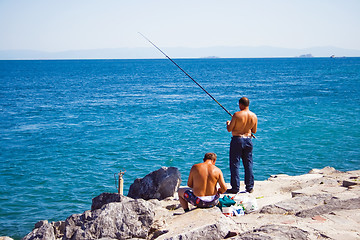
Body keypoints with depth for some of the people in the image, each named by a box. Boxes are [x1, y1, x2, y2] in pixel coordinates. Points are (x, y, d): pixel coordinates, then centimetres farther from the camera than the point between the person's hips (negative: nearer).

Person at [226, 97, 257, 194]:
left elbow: (229, 129, -8)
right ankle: (249, 187, 15)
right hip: (248, 140, 5)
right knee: (248, 164, 12)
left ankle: (235, 188, 1)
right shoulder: (254, 116, 1)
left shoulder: (237, 115, -14)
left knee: (235, 164, 1)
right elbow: (254, 131, 11)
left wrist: (228, 123, 13)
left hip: (237, 140, -5)